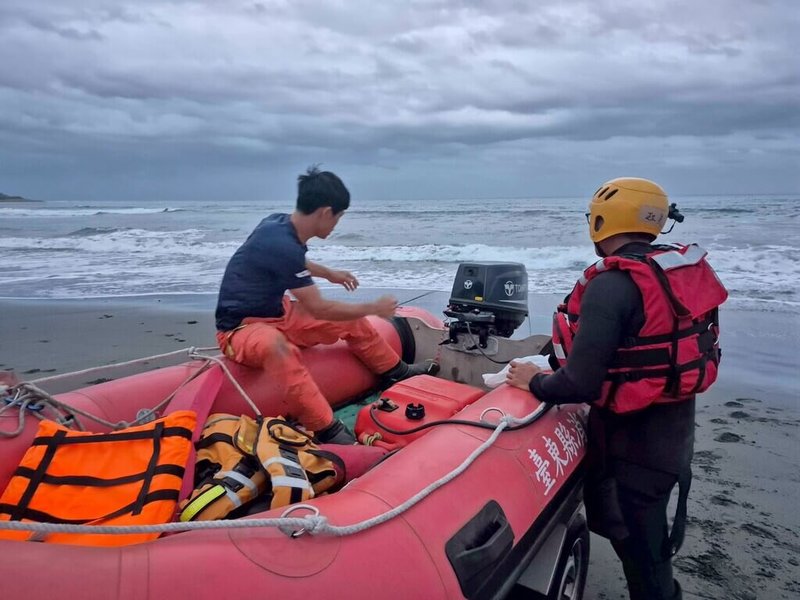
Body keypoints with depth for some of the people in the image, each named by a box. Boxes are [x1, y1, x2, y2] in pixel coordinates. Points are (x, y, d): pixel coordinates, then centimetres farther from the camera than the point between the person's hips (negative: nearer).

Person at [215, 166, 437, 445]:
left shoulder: (281, 223, -4)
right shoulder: (281, 243, -31)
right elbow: (318, 309, -24)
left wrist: (329, 273, 31)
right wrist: (373, 308, -13)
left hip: (278, 313, 9)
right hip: (241, 328, -9)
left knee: (353, 322, 9)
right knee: (275, 344, -44)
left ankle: (398, 371, 29)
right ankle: (327, 430, -40)